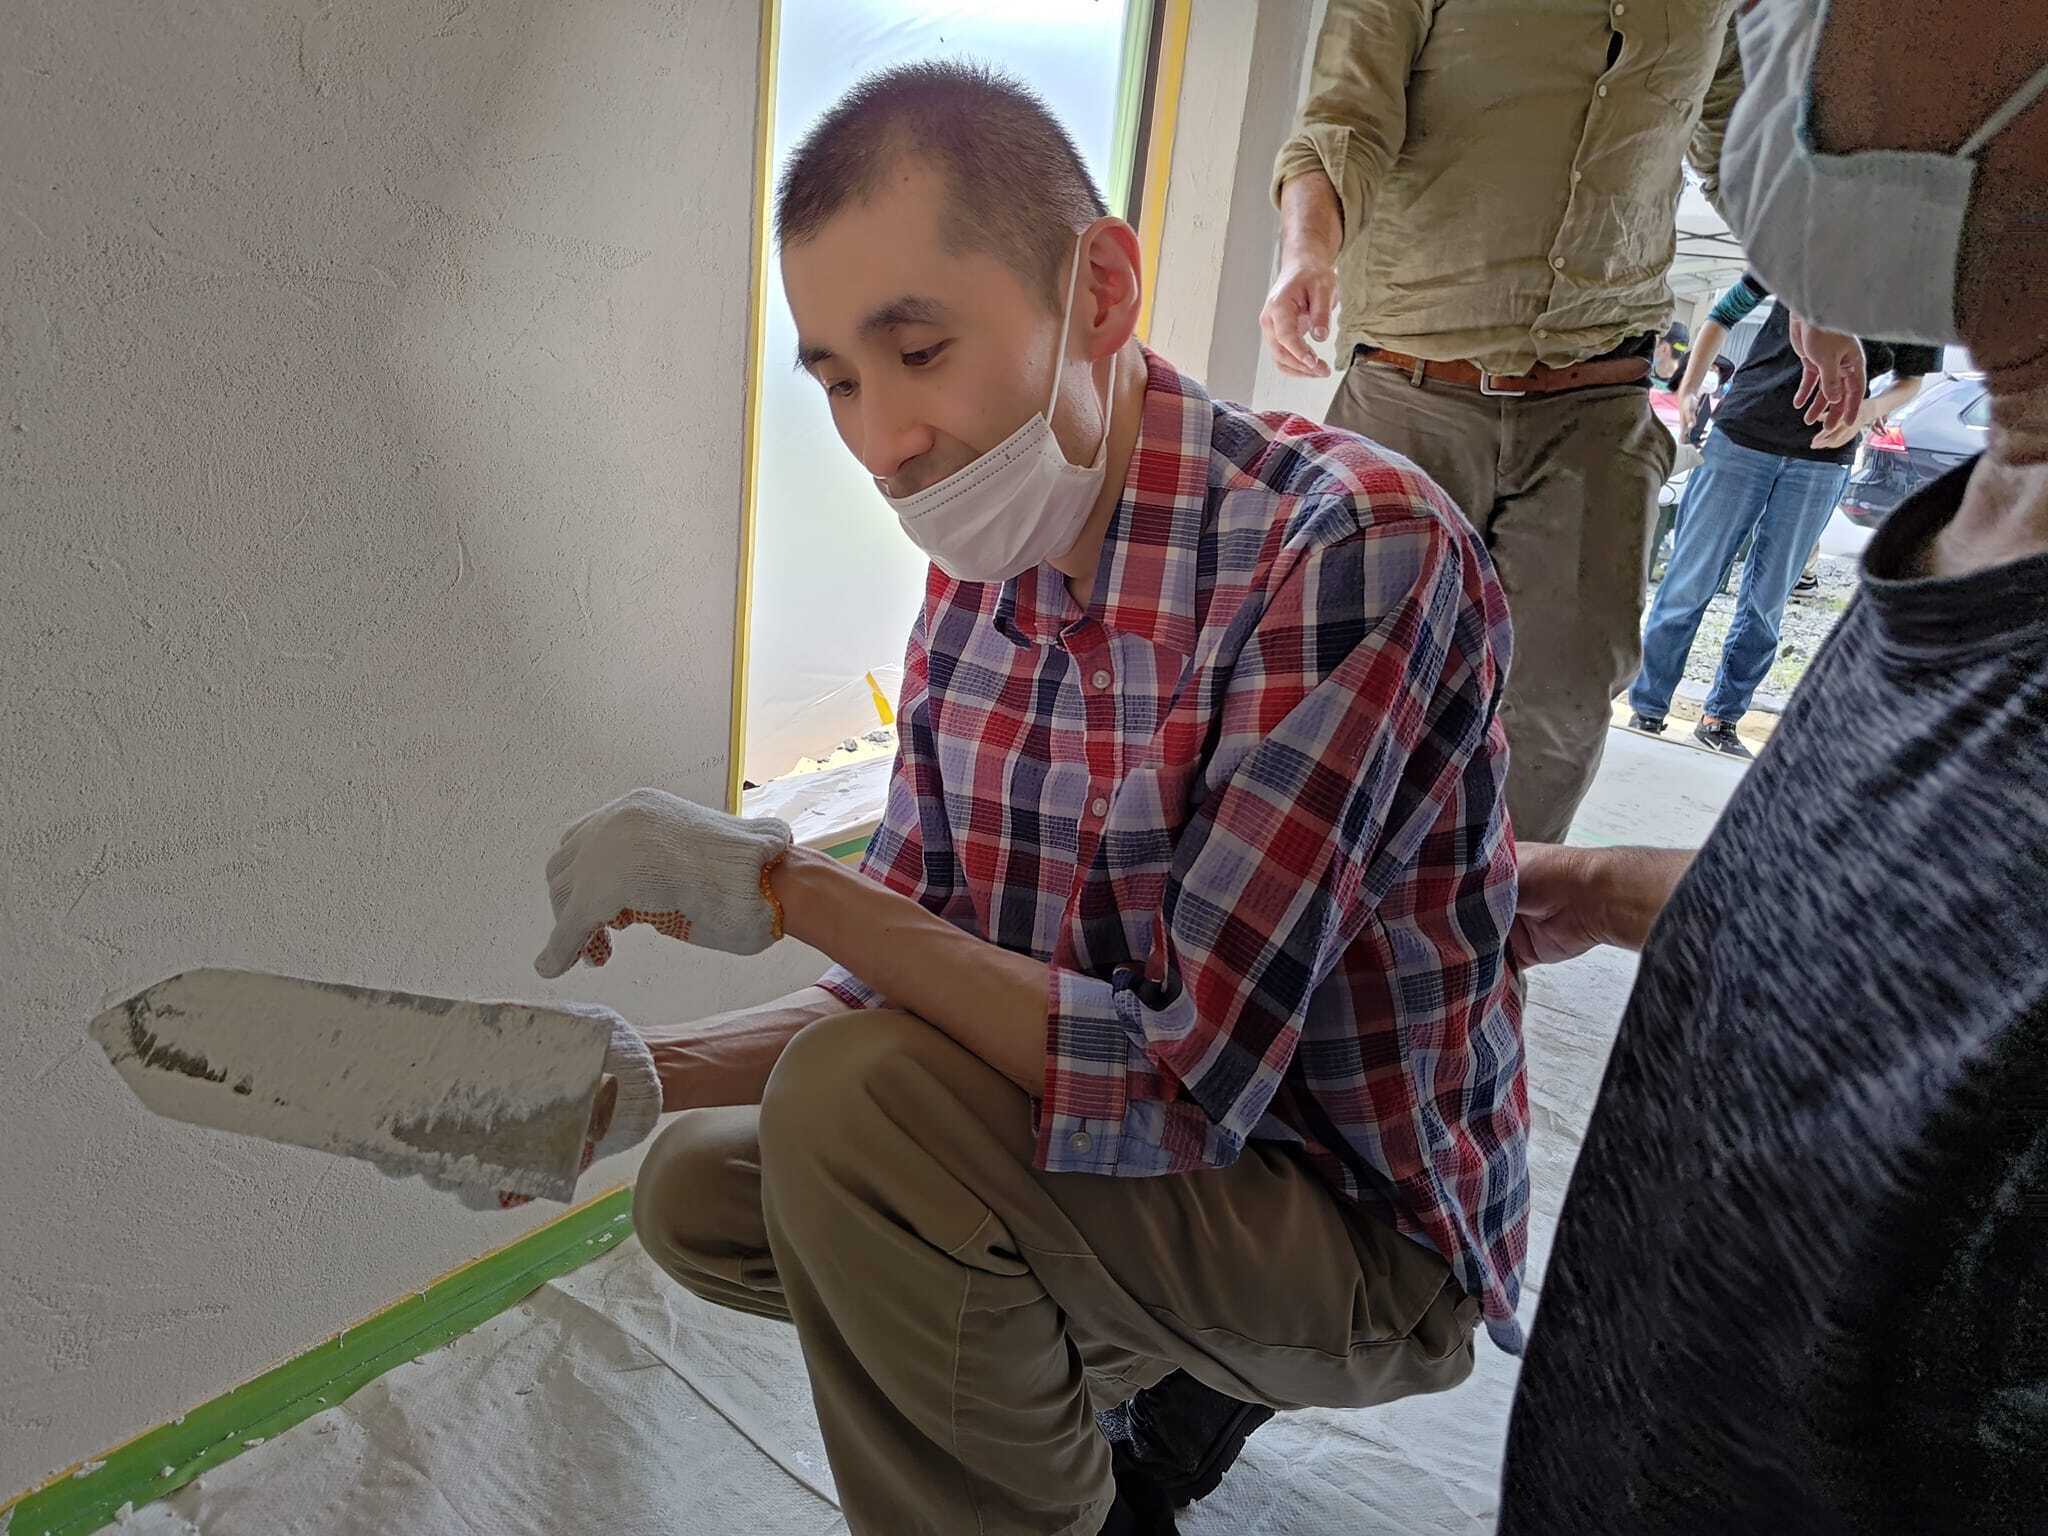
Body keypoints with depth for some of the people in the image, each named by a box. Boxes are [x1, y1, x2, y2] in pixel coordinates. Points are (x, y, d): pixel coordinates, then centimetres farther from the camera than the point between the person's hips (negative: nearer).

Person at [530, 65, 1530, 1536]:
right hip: (1143, 1154, 7)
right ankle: (1164, 1367, 16)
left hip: (1369, 1239, -7)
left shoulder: (1352, 549, -27)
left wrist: (783, 885, -26)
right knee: (693, 1193, 9)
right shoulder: (972, 587, -2)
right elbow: (916, 986, 3)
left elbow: (1174, 1082, -30)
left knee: (852, 1105, -28)